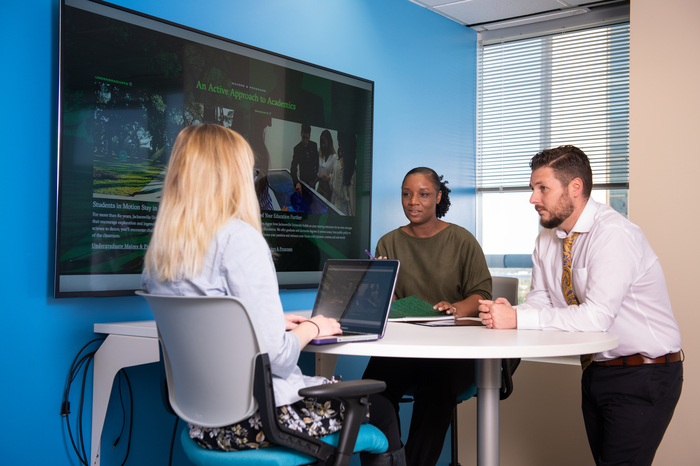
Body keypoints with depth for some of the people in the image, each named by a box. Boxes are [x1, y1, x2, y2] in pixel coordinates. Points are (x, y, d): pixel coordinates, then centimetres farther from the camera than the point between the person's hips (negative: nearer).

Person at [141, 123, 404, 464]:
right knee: (379, 409, 12)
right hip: (253, 417, -8)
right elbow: (275, 356, -22)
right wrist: (311, 328, -3)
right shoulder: (240, 238, -19)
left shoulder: (158, 248, 5)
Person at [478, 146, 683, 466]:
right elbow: (540, 299, 4)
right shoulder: (547, 240, 3)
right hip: (595, 371, 8)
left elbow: (596, 316, -30)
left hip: (643, 377, -7)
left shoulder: (613, 234, -23)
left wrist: (517, 319, -28)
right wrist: (506, 312, -19)